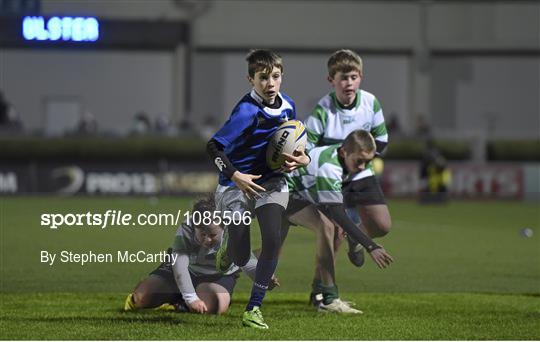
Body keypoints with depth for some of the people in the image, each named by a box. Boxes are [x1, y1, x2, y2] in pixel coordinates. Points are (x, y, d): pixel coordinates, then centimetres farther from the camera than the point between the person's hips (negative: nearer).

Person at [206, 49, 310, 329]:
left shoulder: (288, 106, -1)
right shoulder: (246, 111, -22)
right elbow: (214, 147, -23)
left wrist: (302, 159, -4)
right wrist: (235, 176, -32)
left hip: (271, 181, 4)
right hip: (238, 183, -4)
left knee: (273, 240, -18)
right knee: (240, 259, -3)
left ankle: (254, 308, -6)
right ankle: (227, 249, 39)